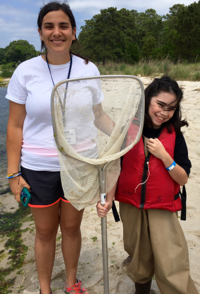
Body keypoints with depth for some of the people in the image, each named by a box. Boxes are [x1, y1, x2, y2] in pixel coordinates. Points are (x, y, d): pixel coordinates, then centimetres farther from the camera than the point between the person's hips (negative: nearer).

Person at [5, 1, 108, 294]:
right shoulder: (26, 71, -5)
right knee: (45, 231, 14)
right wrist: (13, 174, -5)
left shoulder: (88, 70, -1)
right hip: (38, 169, -1)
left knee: (71, 226, 17)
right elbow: (15, 127, -3)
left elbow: (98, 115, 6)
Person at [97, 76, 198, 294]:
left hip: (162, 210, -1)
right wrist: (108, 199, -13)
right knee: (139, 262, 19)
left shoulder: (174, 135, -4)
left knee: (172, 271, -4)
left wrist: (163, 155, -19)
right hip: (130, 207, 1)